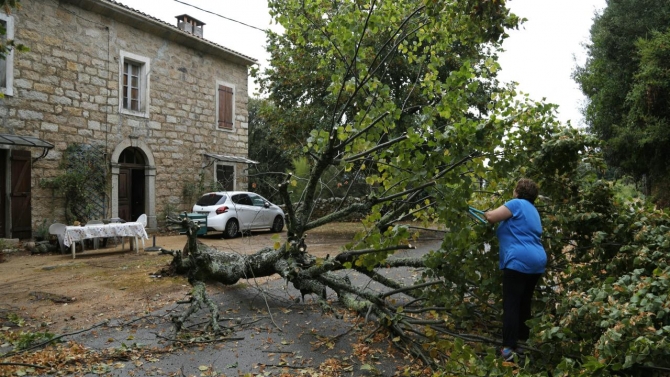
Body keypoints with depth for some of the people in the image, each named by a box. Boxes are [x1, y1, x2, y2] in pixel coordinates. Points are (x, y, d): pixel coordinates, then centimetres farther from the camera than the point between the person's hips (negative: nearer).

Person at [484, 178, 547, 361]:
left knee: (511, 305, -9)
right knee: (524, 304, 16)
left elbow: (492, 217, -9)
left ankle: (508, 348, -12)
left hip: (519, 261, -9)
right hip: (536, 262, 9)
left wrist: (487, 213, 12)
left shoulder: (517, 204, -3)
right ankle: (522, 343, 24)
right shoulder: (532, 210, 24)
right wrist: (500, 220, 25)